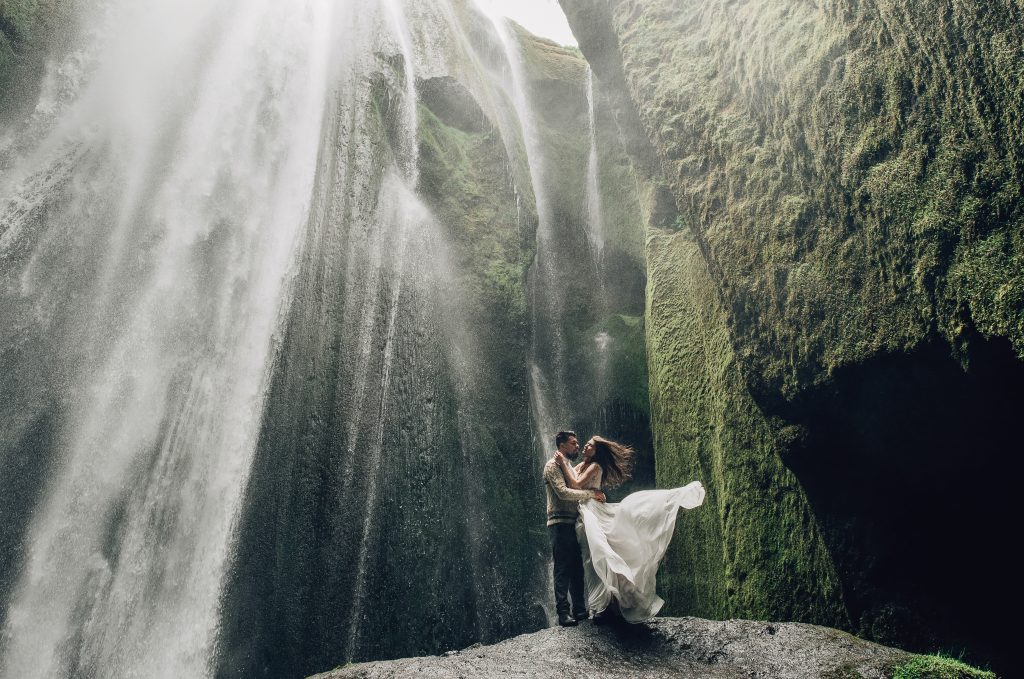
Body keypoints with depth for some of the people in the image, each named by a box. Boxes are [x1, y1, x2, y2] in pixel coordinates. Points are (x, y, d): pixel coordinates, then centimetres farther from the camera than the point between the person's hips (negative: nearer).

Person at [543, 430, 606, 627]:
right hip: (560, 524, -9)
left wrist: (595, 495, 5)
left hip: (572, 524, 9)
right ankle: (563, 614, -7)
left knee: (577, 569, 9)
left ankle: (580, 610, 14)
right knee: (563, 570, -8)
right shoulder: (553, 465, -6)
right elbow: (563, 492, -19)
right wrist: (591, 493, -14)